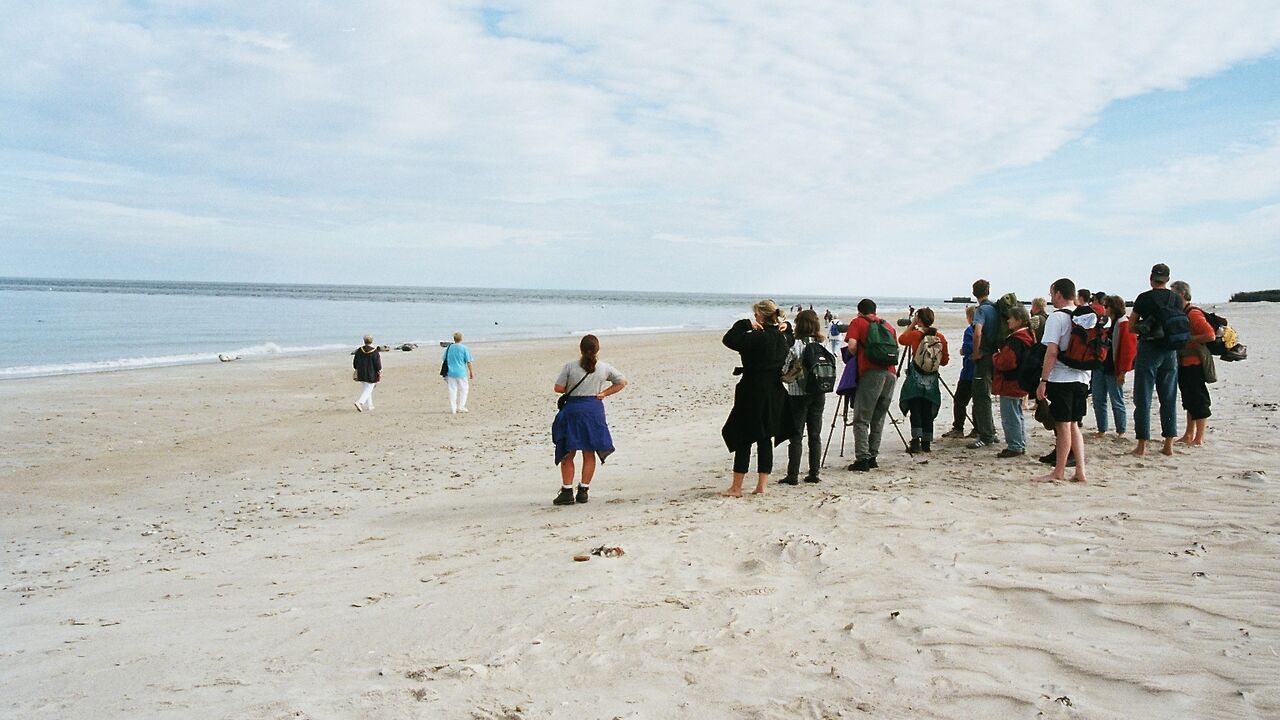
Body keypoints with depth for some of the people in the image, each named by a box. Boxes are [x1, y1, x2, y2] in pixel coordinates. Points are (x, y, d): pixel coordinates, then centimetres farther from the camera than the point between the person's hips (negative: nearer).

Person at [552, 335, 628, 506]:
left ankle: (567, 492, 5)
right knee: (589, 454, 11)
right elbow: (622, 382, 12)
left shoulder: (570, 366, -8)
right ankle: (583, 491, 10)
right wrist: (604, 393, 8)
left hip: (573, 409, -2)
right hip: (594, 409, 2)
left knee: (567, 453, 7)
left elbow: (558, 388, -6)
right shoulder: (604, 368, 1)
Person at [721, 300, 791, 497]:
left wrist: (745, 323, -11)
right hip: (775, 395, 8)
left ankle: (736, 488, 5)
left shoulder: (757, 338, -17)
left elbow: (729, 340, -19)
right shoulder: (781, 337, 8)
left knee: (742, 440, 1)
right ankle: (761, 486, 13)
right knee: (765, 440, 10)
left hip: (753, 395, -8)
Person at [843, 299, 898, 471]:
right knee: (878, 418, 13)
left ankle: (862, 459, -10)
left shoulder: (857, 322, 8)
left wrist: (857, 356, 13)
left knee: (861, 419, -3)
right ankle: (872, 457, 13)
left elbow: (852, 346, -6)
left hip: (871, 373, -5)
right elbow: (895, 349, 18)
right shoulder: (888, 325, 23)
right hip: (891, 373, 5)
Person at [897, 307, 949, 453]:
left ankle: (916, 441, -12)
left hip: (915, 378, -3)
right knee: (927, 411, 10)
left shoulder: (915, 335, -9)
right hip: (932, 380, 3)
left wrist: (911, 325, 13)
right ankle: (926, 444, 12)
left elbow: (901, 339, 12)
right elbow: (945, 360, 6)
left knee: (915, 410, -1)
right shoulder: (941, 337, 1)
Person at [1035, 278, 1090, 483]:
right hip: (1081, 378, 7)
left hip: (1061, 378, -7)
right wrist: (1087, 377, 21)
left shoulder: (1057, 317, -12)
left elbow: (1052, 352, -18)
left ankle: (1059, 472, 10)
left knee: (1063, 425, 0)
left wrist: (1043, 381, -16)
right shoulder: (1085, 317, 10)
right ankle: (1079, 472, 13)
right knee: (1073, 425, 14)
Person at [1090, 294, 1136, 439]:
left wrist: (1122, 372, -18)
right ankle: (1102, 430, 17)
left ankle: (1121, 432, 12)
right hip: (1099, 368, 8)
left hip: (1113, 371, -8)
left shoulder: (1124, 325, -11)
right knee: (1098, 401, 9)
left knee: (1117, 403, 1)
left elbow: (1128, 349, -16)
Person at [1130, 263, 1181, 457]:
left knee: (1143, 399, 1)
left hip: (1148, 349, -3)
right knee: (1169, 399, 10)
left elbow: (1131, 326, -2)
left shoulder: (1144, 298, -6)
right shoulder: (1177, 300, 3)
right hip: (1170, 351, 4)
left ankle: (1142, 445, 1)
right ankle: (1168, 444, 12)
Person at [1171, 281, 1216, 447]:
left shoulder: (1194, 314, -15)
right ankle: (1189, 436, 22)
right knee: (1189, 401, 14)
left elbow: (1210, 335, -23)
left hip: (1195, 363, -10)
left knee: (1198, 400, -4)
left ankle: (1199, 439, 0)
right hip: (1183, 363, 10)